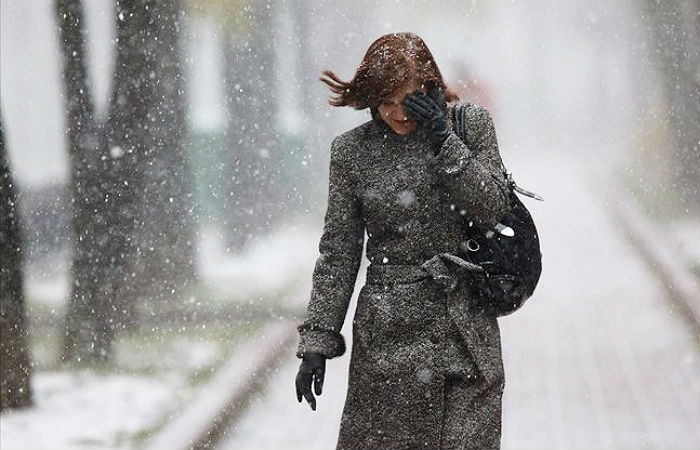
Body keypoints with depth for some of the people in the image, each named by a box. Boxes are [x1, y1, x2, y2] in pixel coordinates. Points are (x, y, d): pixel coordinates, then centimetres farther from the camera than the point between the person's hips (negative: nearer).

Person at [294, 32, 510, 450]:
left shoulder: (470, 124, 3)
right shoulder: (352, 150, 2)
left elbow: (492, 206, -7)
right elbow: (338, 251, 5)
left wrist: (443, 140, -15)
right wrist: (317, 340, 0)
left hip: (466, 322, 0)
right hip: (390, 330, 0)